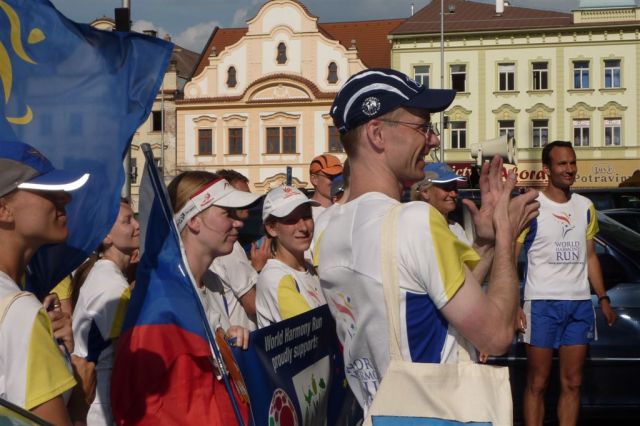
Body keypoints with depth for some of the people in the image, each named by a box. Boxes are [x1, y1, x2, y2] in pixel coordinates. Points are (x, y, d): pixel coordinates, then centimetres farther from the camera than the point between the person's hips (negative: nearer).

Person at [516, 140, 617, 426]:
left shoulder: (585, 207, 11)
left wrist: (603, 299, 11)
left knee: (572, 383, 8)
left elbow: (590, 256, 18)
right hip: (542, 303, -5)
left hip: (580, 303, 5)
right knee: (537, 383, 1)